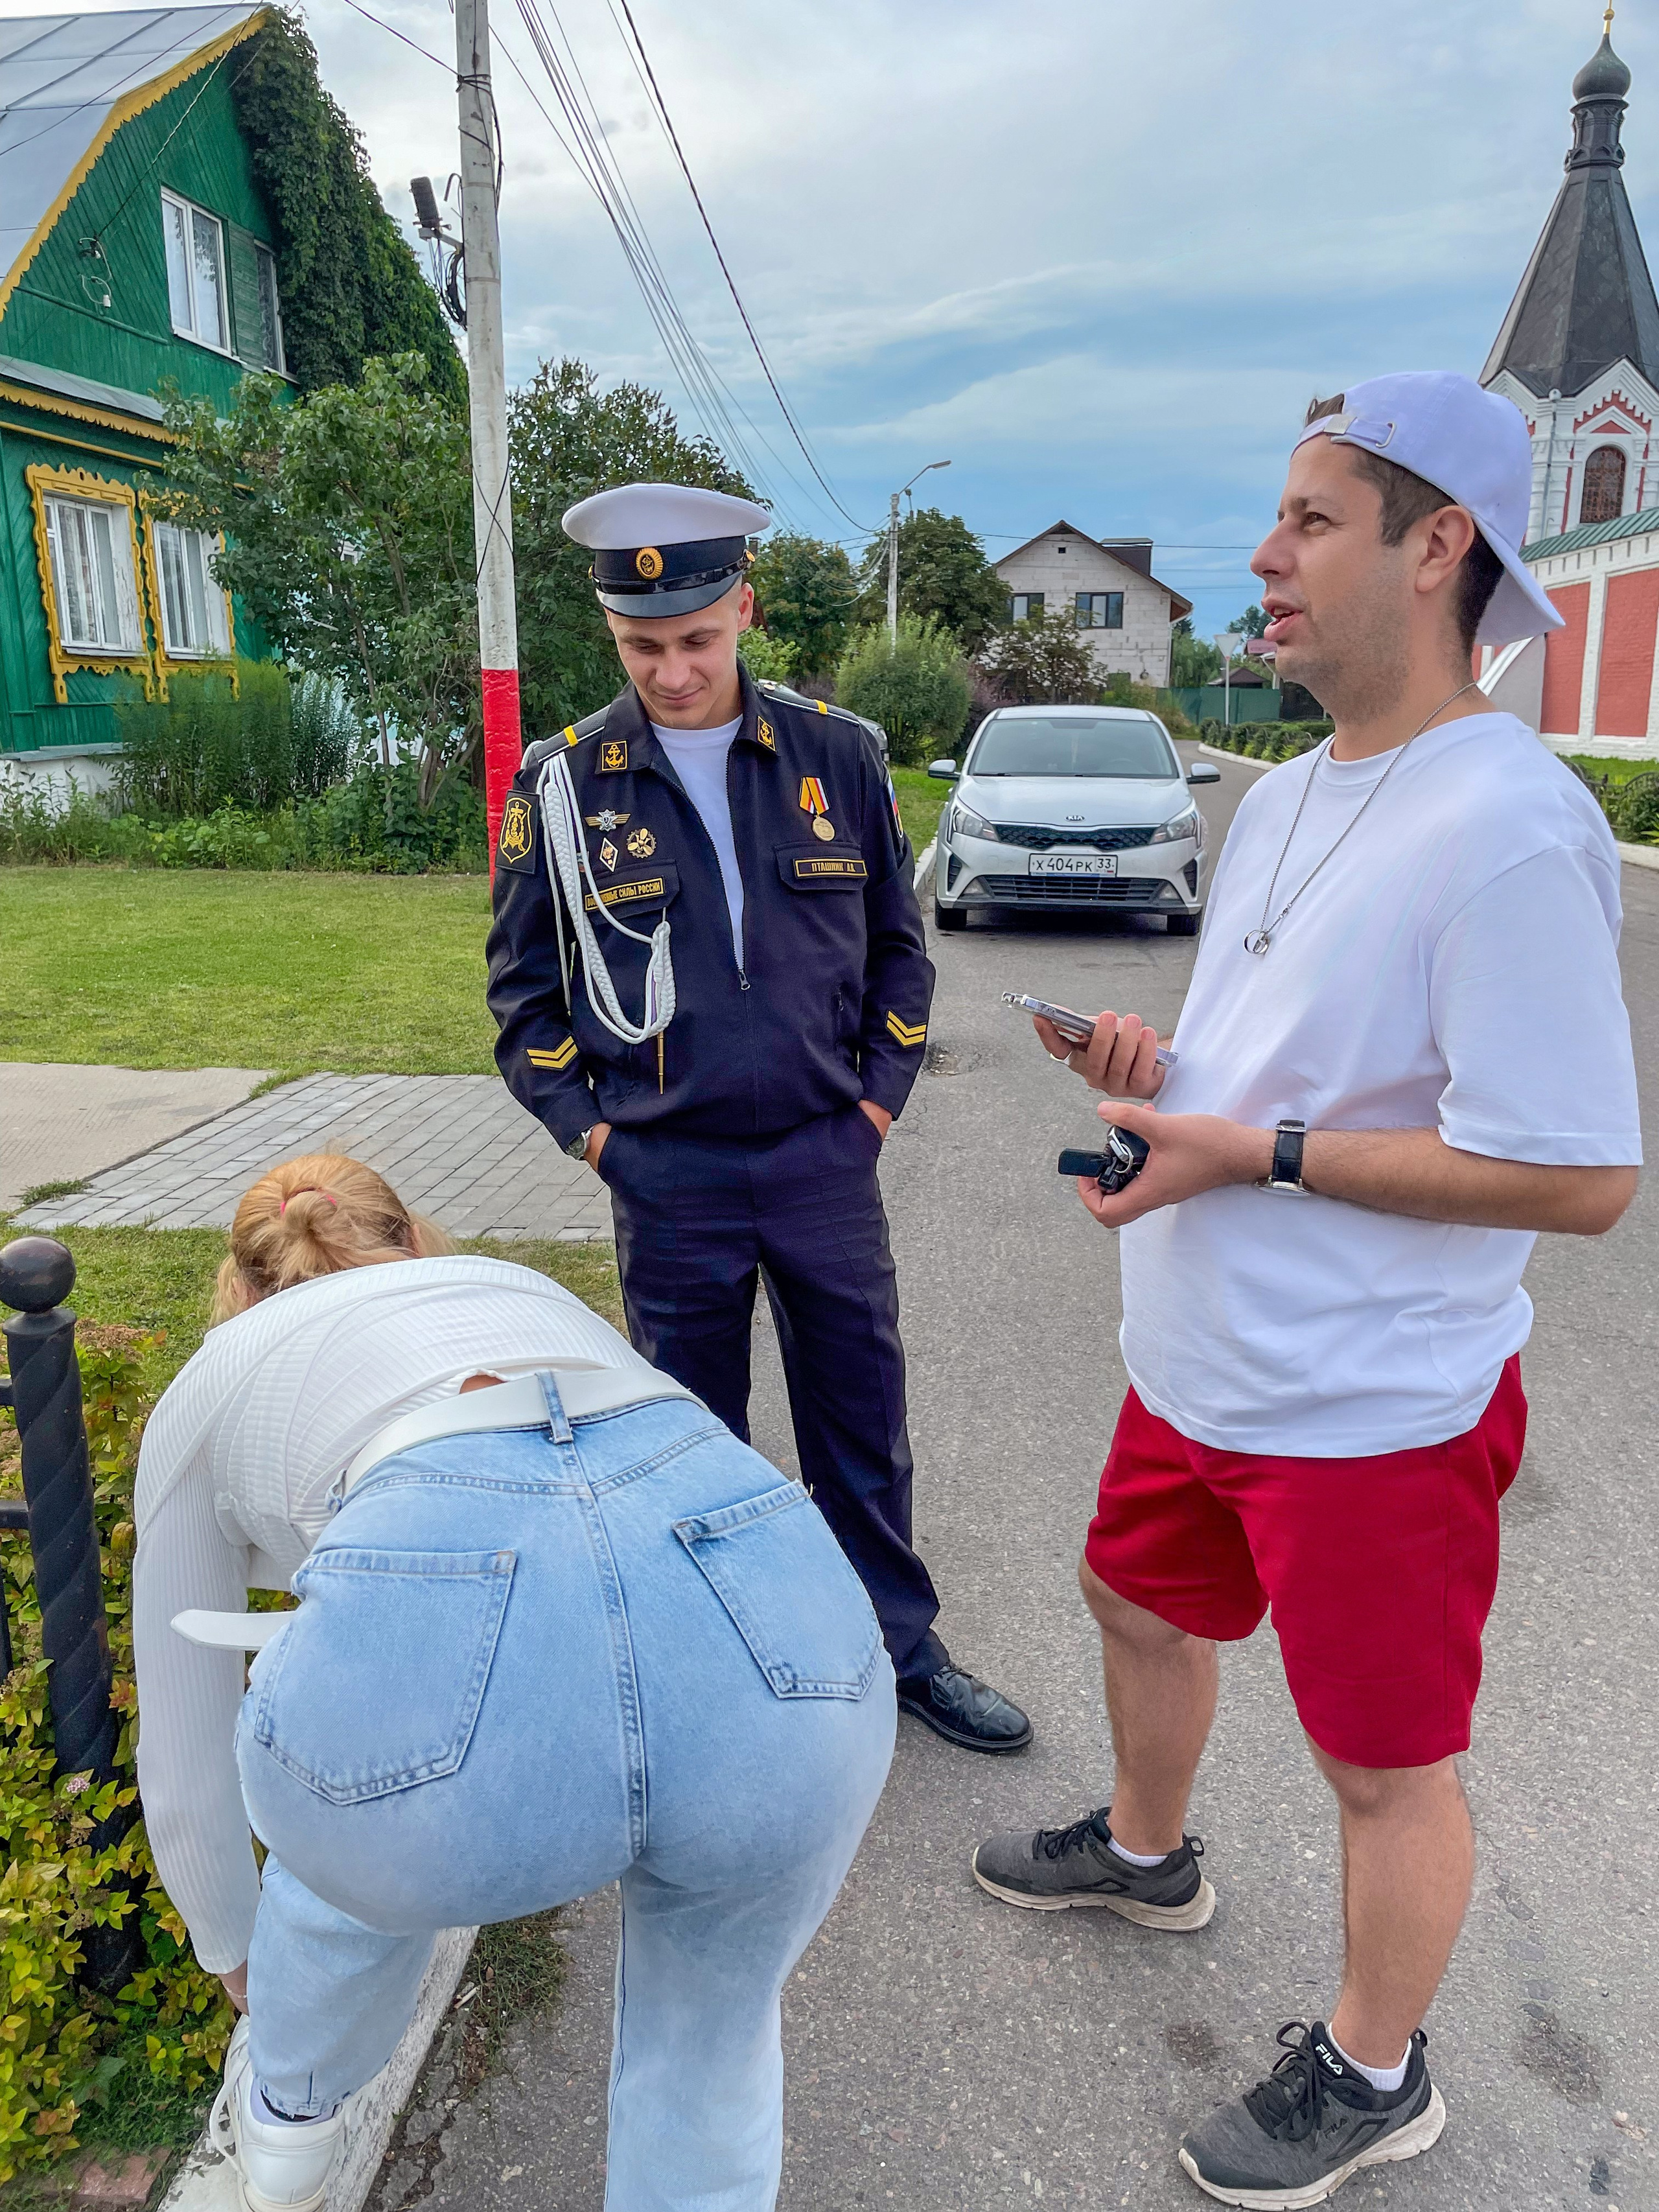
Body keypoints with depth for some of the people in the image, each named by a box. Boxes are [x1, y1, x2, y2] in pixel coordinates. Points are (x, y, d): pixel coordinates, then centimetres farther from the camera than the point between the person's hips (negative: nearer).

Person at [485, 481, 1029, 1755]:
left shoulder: (837, 756, 0)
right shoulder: (565, 783, -3)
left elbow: (897, 944, 9)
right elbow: (525, 988, 5)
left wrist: (880, 1096, 3)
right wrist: (587, 1129, -2)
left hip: (827, 1159, 1)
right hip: (669, 1178, -1)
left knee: (863, 1415, 14)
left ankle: (901, 1644, 34)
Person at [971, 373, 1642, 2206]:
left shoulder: (1509, 828, -23)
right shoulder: (1282, 797, 7)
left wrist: (1253, 1150, -24)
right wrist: (1158, 1068, -3)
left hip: (1372, 1411, -9)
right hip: (1202, 1362, 9)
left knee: (1386, 1767, 12)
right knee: (1139, 1604, 28)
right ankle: (1145, 1852, 56)